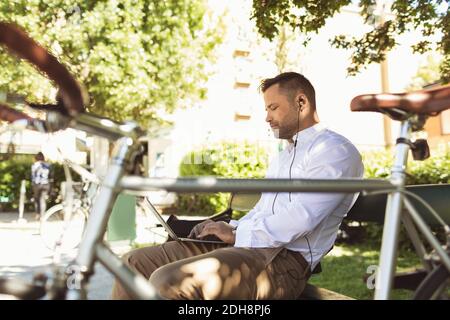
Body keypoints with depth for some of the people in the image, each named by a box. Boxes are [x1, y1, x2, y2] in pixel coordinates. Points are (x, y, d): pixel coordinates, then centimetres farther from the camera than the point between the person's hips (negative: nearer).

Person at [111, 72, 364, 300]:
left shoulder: (335, 150, -4)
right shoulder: (282, 157, 27)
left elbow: (300, 218, -17)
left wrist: (236, 234, -9)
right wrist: (231, 229, 7)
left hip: (285, 261, -9)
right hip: (246, 245, 9)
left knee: (168, 282, -30)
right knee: (135, 264, -1)